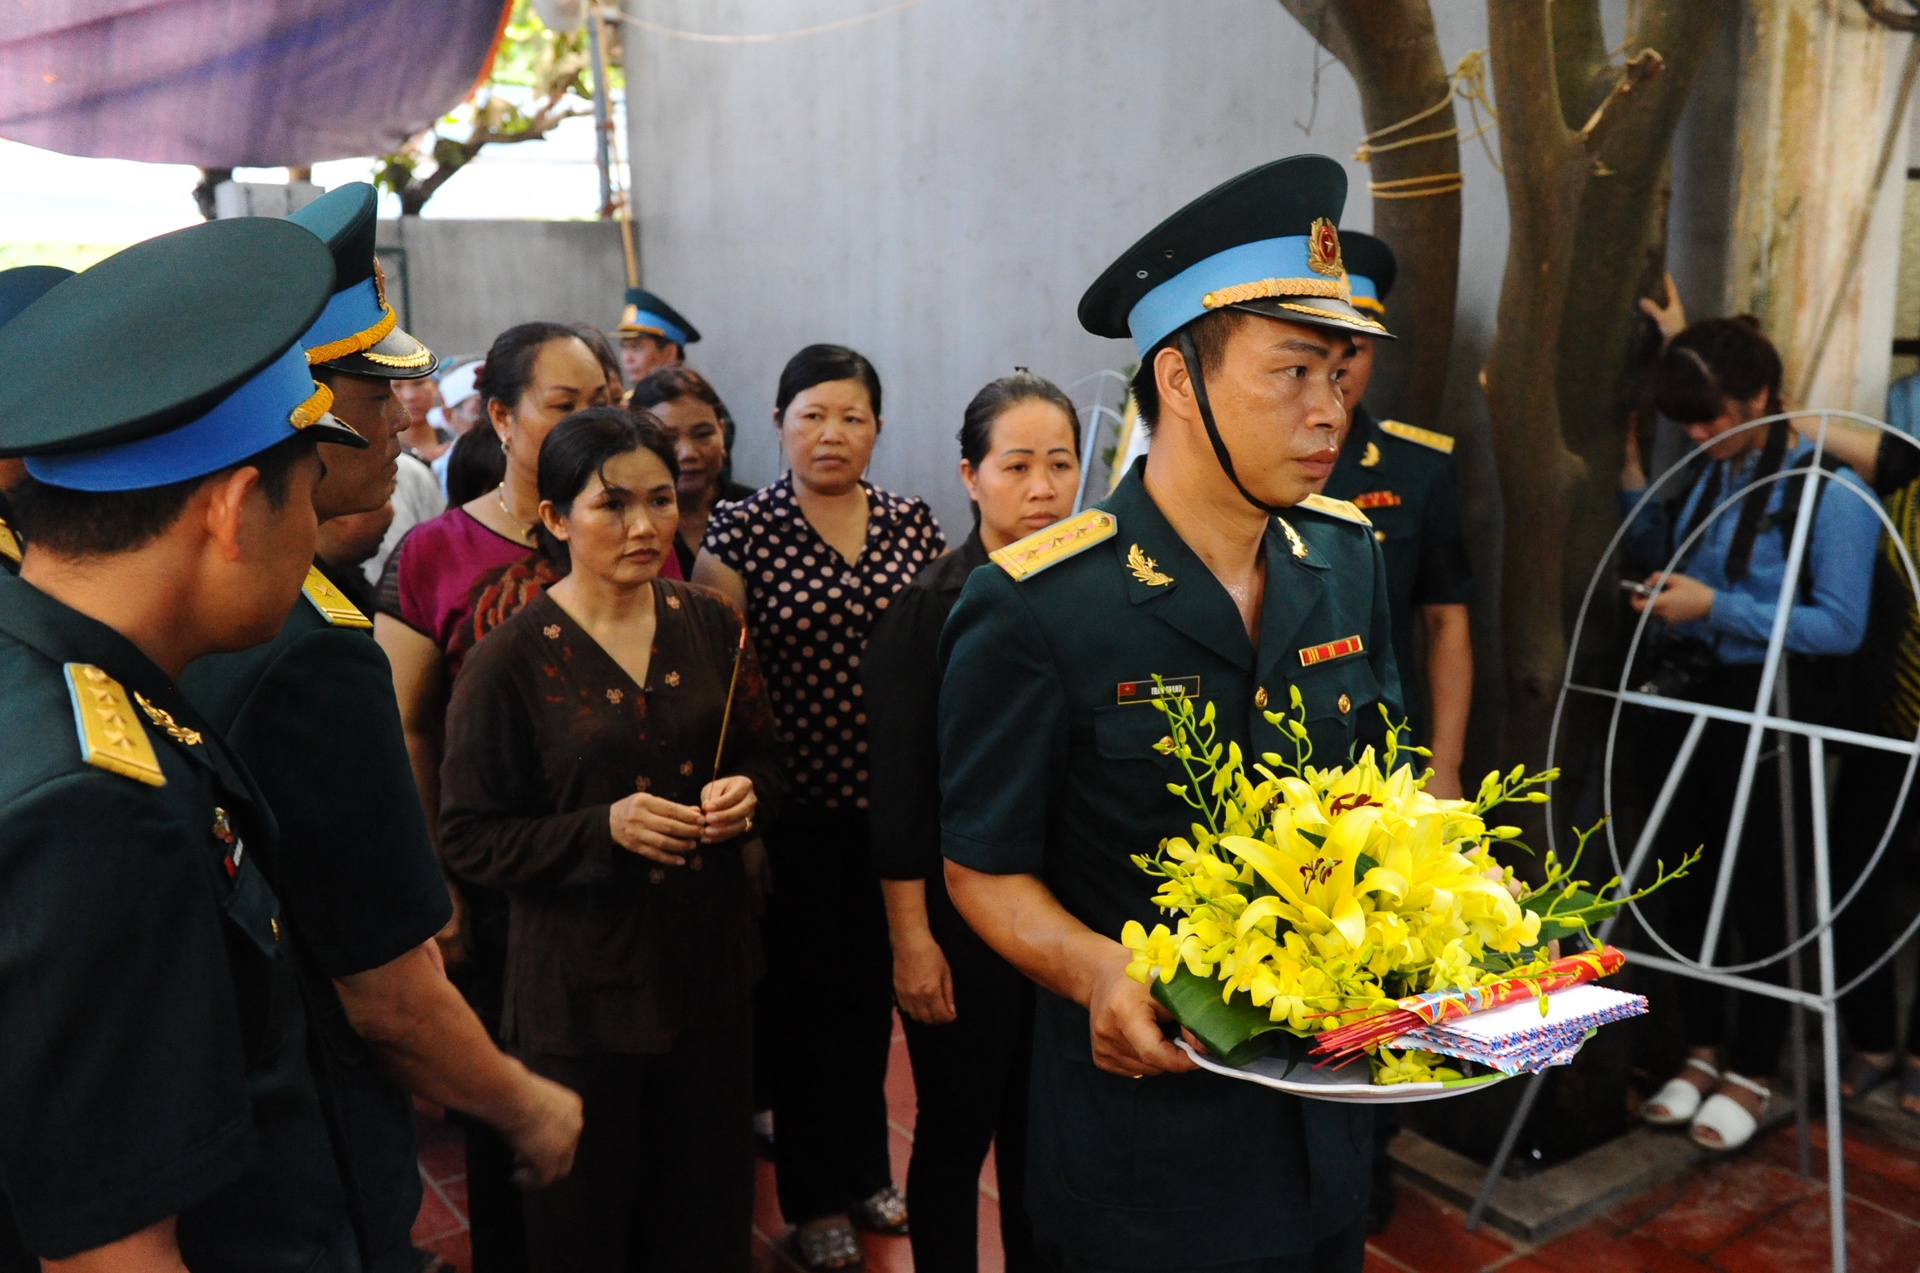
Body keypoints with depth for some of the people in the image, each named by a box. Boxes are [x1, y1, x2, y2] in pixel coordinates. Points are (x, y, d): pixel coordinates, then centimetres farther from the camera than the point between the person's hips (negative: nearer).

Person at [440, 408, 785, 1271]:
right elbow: (469, 840, -9)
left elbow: (764, 758, 12)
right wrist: (604, 828, -22)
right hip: (581, 983, -3)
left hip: (708, 965, 4)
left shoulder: (711, 626, 1)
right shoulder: (510, 660, -12)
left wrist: (745, 795, -11)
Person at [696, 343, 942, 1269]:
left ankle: (866, 1168, 39)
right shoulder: (739, 531, -7)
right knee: (804, 999, 9)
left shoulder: (914, 524, 2)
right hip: (796, 809, -3)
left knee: (873, 987, 17)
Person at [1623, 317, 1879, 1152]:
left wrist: (1714, 607, -22)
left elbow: (1841, 626, -16)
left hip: (1763, 713, -6)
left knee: (1757, 895, 7)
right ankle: (1704, 1051, 29)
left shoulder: (1830, 491, -12)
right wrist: (1633, 488, 6)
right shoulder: (1707, 475, 7)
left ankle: (1752, 1073, 24)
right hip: (1681, 697, 6)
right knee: (1686, 883, 12)